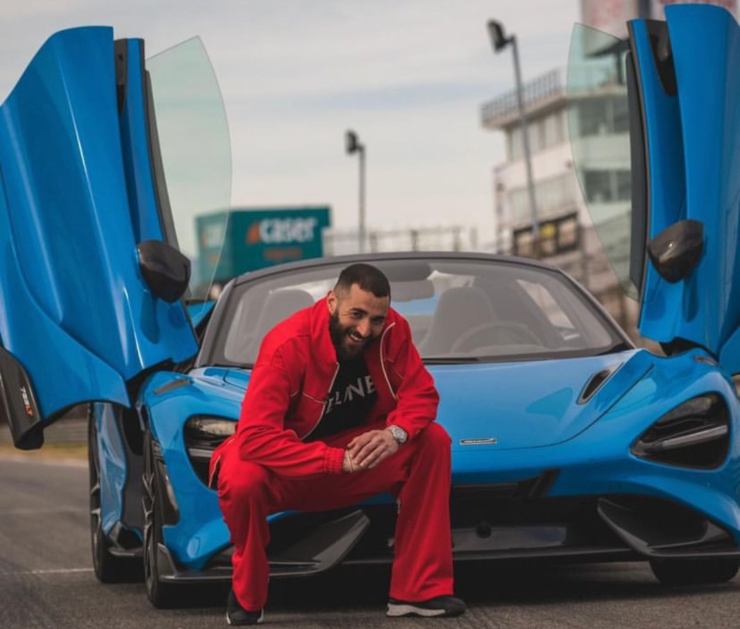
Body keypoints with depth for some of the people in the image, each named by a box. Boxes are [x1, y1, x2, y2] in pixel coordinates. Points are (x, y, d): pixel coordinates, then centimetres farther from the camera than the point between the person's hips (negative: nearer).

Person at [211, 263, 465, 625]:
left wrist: (396, 433, -31)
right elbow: (256, 436, -35)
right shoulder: (287, 344, -29)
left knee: (433, 441, -14)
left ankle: (419, 590, -9)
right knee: (241, 481, -37)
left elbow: (420, 393, -7)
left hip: (357, 449, 5)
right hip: (287, 466, -5)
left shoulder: (392, 330, -14)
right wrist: (338, 461, -39)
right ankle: (246, 600, -8)